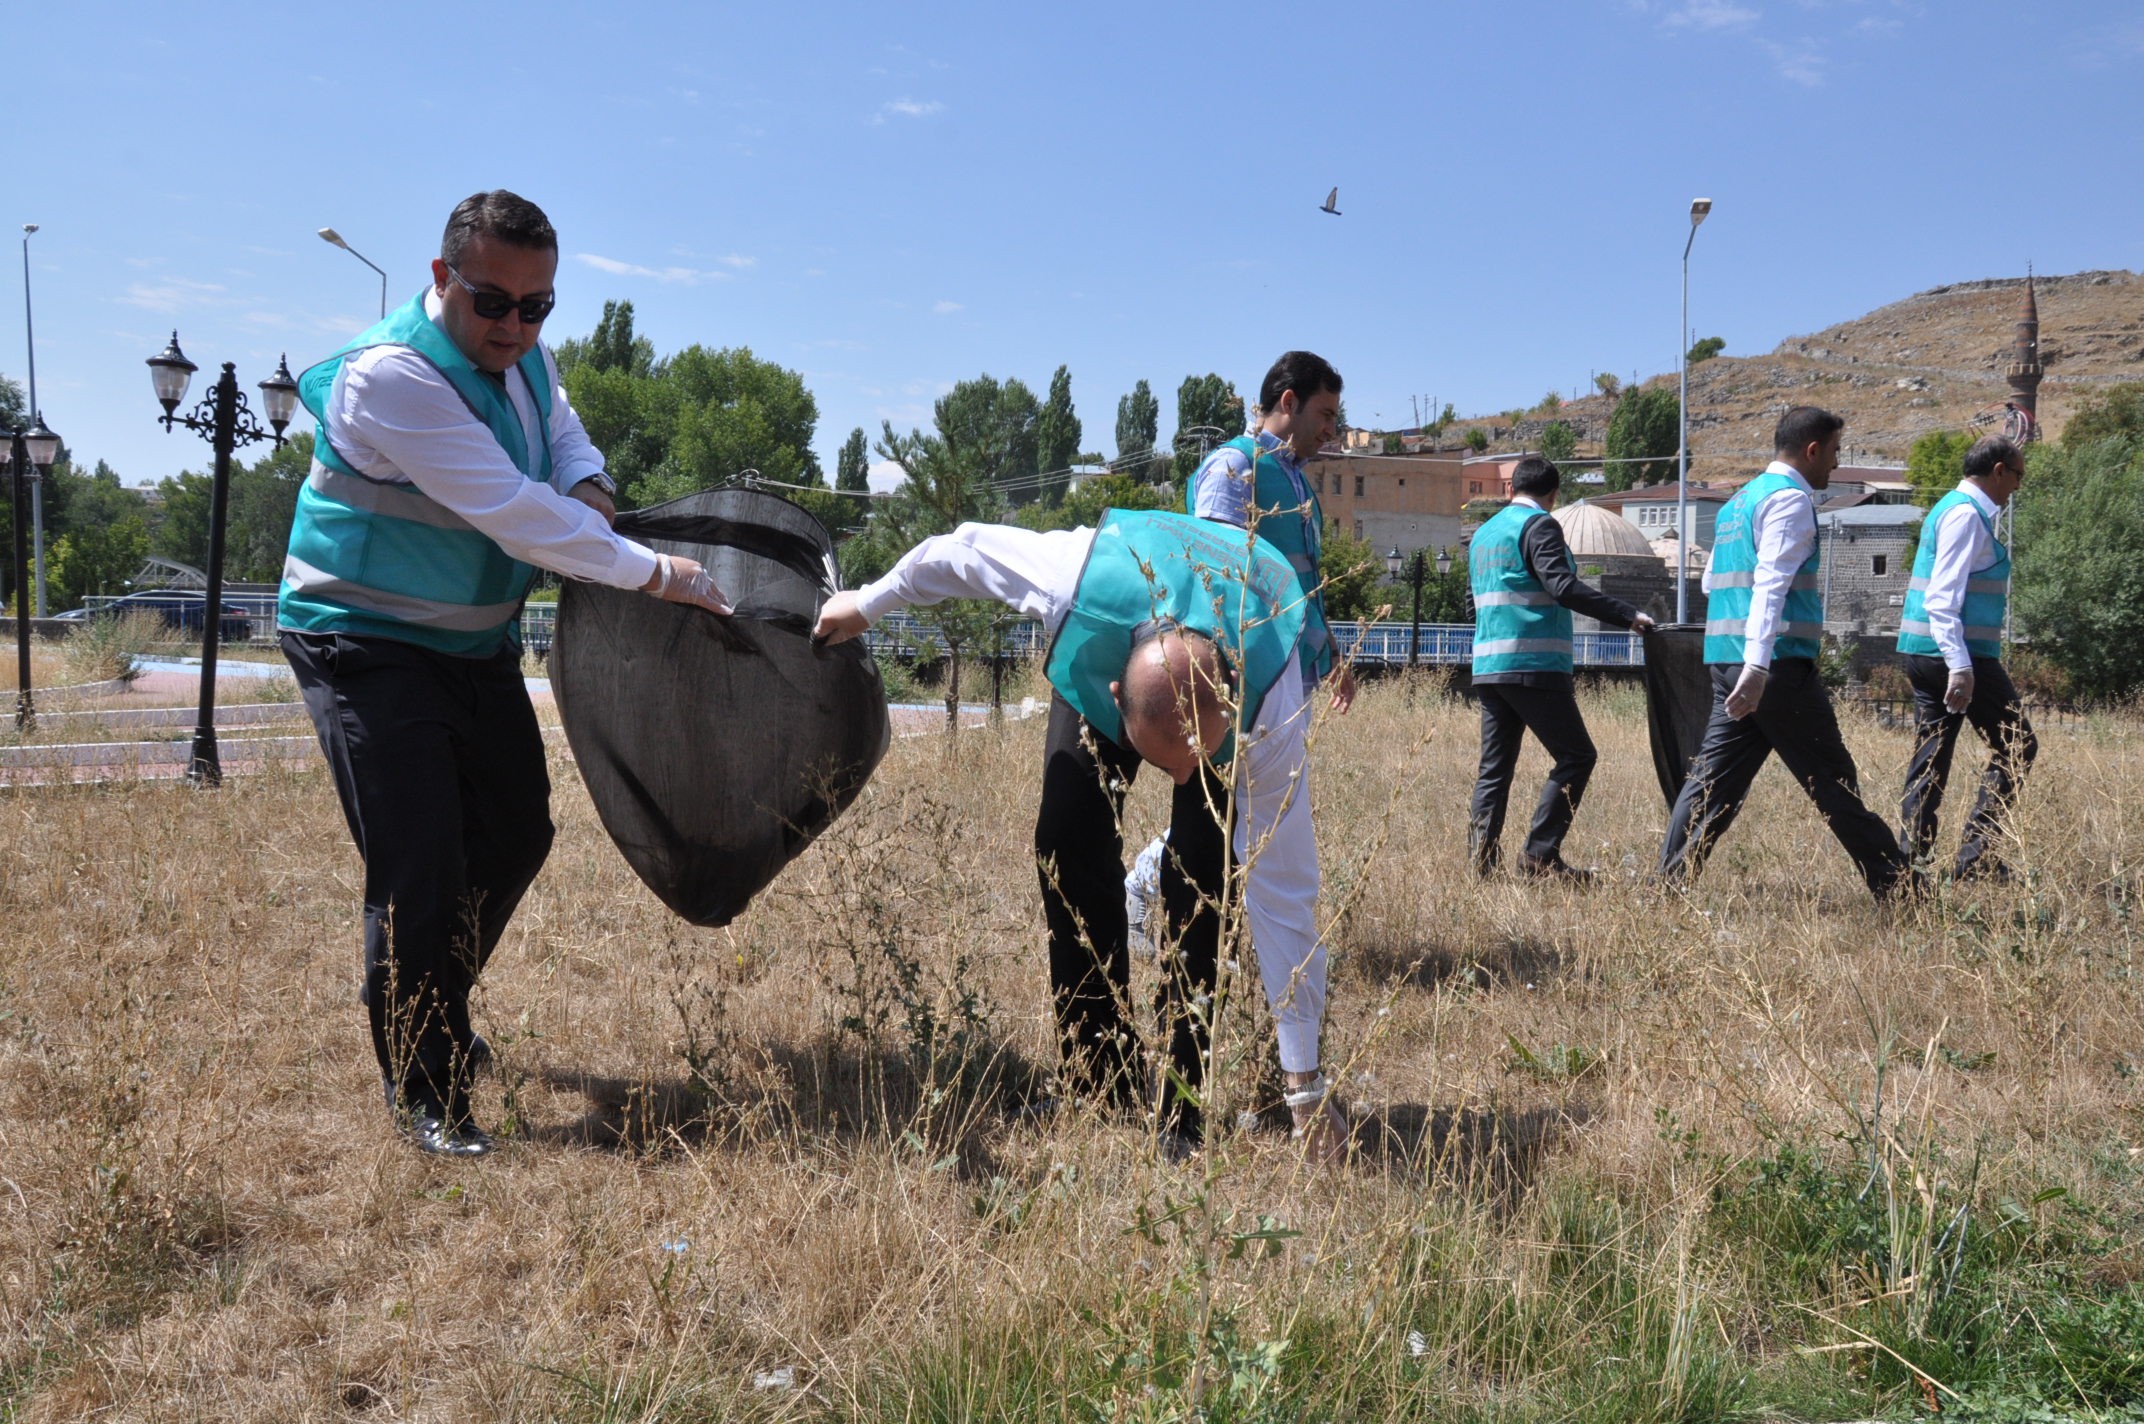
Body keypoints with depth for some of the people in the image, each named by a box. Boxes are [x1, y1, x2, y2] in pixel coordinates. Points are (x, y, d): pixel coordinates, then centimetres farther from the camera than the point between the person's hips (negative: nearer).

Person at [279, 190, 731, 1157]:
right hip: (369, 643, -8)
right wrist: (655, 575, -28)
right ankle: (424, 1094, 1)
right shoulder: (391, 375, -26)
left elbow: (562, 433, 18)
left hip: (476, 638, 9)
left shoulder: (521, 356, 0)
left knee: (516, 833, 14)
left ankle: (436, 1016, 36)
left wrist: (587, 486, -8)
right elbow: (512, 513, -31)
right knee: (418, 866, -14)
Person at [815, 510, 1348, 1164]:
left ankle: (1180, 1113, -10)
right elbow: (965, 547, -22)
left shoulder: (1275, 715, -43)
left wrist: (1305, 1085, -29)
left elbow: (1283, 893, -35)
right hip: (1096, 659, 2)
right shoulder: (1075, 584, -45)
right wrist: (869, 601, -1)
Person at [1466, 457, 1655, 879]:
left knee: (1495, 766, 10)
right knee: (1576, 756, -1)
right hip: (1532, 666, -8)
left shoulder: (1483, 533, 20)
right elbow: (1563, 587, -19)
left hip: (1487, 667, 8)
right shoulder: (1539, 526, -5)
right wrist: (1627, 615, -21)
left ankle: (1481, 857, 3)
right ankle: (1540, 854, -8)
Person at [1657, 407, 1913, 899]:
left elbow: (1713, 581, 27)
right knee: (1834, 783, -1)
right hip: (1780, 665, -8)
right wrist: (1758, 665, -28)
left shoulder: (1738, 501, 20)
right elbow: (1771, 582, -20)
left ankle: (1668, 886, 0)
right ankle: (1894, 888, 8)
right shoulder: (1790, 498, -7)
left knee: (1714, 781, 5)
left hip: (1726, 663, 8)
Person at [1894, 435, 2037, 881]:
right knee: (2017, 747, -1)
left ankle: (1909, 860, 8)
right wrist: (1960, 665, -27)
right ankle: (1975, 854, -4)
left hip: (1925, 655, 10)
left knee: (1931, 760, 9)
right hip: (1957, 653, -10)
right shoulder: (1966, 515, -12)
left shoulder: (1954, 509, 18)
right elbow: (1943, 597, -21)